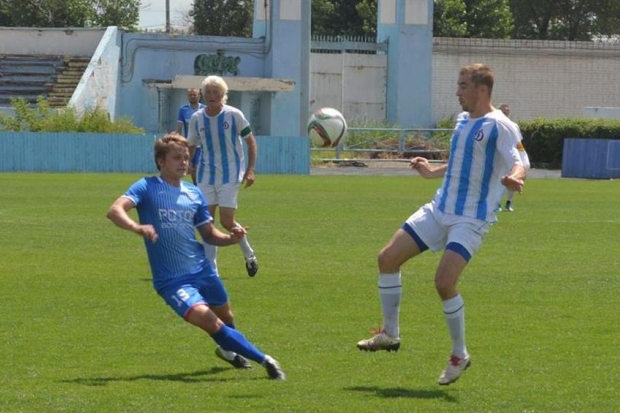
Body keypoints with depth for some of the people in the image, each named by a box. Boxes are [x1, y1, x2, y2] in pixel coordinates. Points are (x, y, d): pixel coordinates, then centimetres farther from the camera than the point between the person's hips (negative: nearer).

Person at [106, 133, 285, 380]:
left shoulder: (194, 193, 8)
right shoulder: (147, 187, -8)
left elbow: (209, 234, 14)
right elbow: (115, 211, -23)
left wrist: (231, 238, -8)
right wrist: (136, 227, -43)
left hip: (203, 271, 6)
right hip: (172, 280, -6)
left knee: (225, 317, 20)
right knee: (206, 319, -24)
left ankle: (227, 349, 55)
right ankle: (263, 360, -16)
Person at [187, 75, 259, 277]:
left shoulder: (234, 115, -8)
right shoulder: (197, 118, 1)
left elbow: (250, 141, -1)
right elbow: (191, 147, 11)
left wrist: (250, 170, -8)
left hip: (230, 175, -3)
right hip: (206, 175, 4)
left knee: (227, 221, -8)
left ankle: (249, 254, 19)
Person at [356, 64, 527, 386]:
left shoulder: (499, 126, -14)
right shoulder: (463, 120, 12)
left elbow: (519, 164, -25)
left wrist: (514, 178, -45)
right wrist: (432, 171, 22)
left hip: (471, 219, -9)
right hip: (440, 210, 9)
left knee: (444, 281, -22)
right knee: (387, 258, 4)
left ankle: (459, 355, -2)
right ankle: (389, 334, 18)